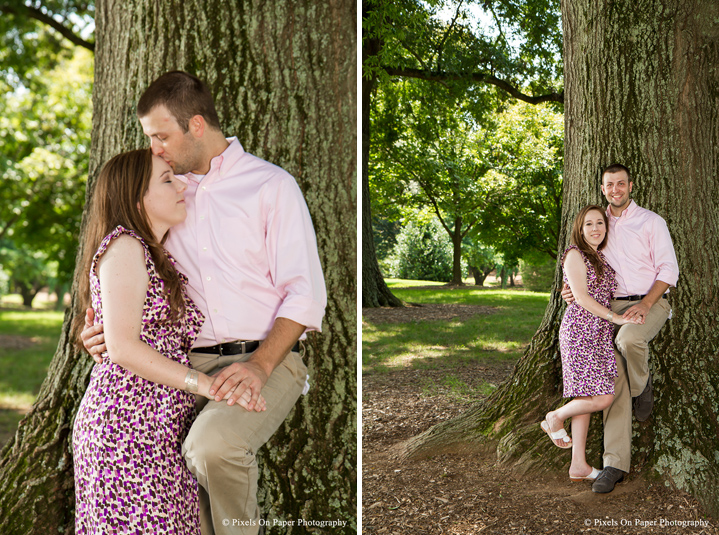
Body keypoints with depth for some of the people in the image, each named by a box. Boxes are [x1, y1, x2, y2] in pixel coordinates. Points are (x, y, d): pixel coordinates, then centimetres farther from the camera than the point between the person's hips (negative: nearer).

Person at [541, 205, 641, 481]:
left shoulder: (602, 258, 20)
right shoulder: (575, 254, -6)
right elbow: (581, 297, -13)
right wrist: (615, 317, -15)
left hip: (600, 333, 8)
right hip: (580, 330, -8)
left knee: (586, 397, 6)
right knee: (601, 398, -15)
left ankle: (579, 465, 9)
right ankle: (556, 417, 10)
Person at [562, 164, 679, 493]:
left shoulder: (651, 221, 0)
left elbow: (668, 269, -5)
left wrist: (645, 305, -18)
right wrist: (572, 289, 0)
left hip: (651, 303, -4)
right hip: (612, 306, 4)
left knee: (628, 339, -38)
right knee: (614, 382, -7)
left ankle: (643, 386, -3)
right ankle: (615, 463, -7)